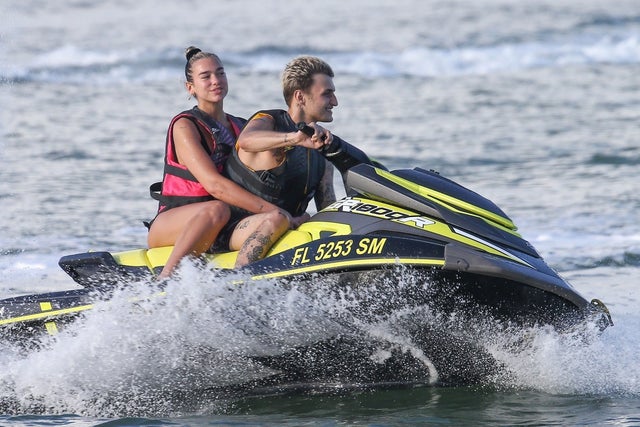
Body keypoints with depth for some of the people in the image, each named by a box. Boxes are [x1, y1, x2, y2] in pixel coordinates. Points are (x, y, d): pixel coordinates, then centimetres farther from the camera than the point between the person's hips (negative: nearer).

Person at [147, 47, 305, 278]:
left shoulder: (241, 128, 17)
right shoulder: (184, 126, -5)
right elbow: (214, 184, -18)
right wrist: (276, 210, -24)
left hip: (223, 235, 5)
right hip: (172, 224, -5)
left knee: (275, 220, -25)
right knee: (218, 210, -38)